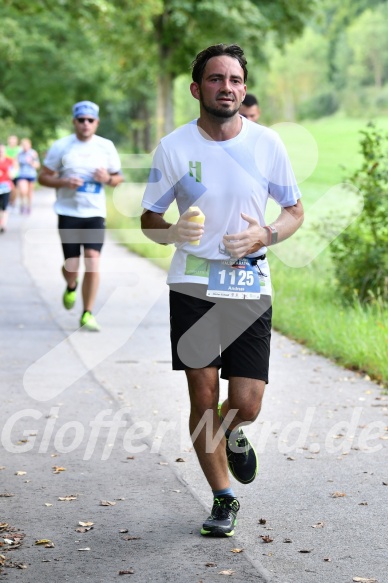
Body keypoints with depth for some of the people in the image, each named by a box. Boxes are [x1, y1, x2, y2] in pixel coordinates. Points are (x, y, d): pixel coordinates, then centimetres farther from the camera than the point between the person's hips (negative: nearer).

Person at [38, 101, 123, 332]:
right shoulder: (61, 147, -1)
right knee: (71, 266, -3)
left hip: (95, 213, 1)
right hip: (68, 213, -1)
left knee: (93, 261, -12)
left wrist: (108, 179, -9)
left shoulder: (106, 147, 5)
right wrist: (64, 182, -15)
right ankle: (71, 287, 35)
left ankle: (88, 315, -2)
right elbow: (43, 177, 4)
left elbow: (119, 177, 14)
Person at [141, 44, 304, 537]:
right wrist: (173, 232, -18)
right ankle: (223, 497, 20)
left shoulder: (267, 143, 0)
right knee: (203, 398, 0)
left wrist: (266, 236, -11)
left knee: (246, 404, -5)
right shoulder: (173, 147, -3)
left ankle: (232, 434, 34)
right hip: (193, 287, -1)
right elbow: (149, 219, 5)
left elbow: (295, 211, 9)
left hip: (251, 289, 1)